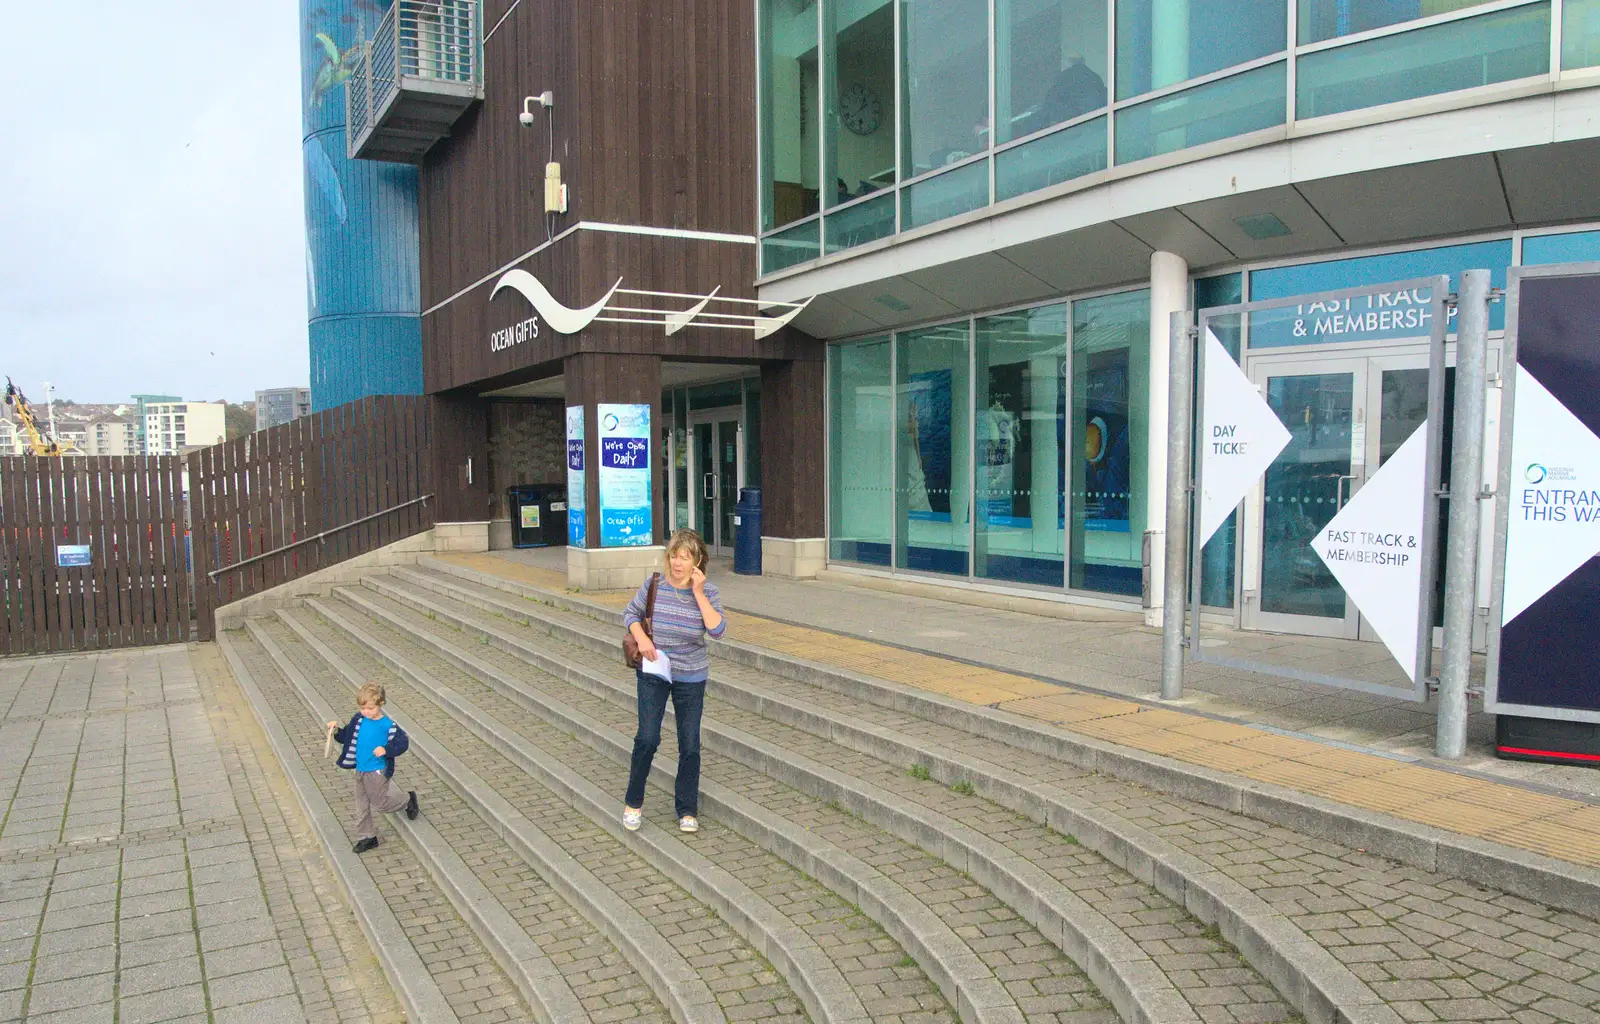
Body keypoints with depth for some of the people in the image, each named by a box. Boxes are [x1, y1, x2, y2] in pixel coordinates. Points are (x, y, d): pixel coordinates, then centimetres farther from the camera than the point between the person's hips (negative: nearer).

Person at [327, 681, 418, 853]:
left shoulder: (387, 725, -19)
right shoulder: (358, 719, -3)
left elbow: (403, 743, -15)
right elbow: (347, 737, 9)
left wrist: (386, 750, -28)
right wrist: (336, 731, -10)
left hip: (377, 773, -6)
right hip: (360, 770, 6)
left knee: (380, 803, 8)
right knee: (361, 807, 13)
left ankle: (408, 800, 33)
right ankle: (366, 837, 27)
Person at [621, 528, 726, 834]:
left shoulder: (707, 591, -9)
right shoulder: (654, 585, -8)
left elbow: (718, 629, -21)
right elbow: (630, 613, 5)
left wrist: (698, 594, -23)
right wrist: (641, 638, -13)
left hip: (691, 677, 0)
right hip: (653, 673, 0)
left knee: (690, 744, 6)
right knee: (647, 738, -5)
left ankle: (687, 810, 23)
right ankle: (633, 803, 18)